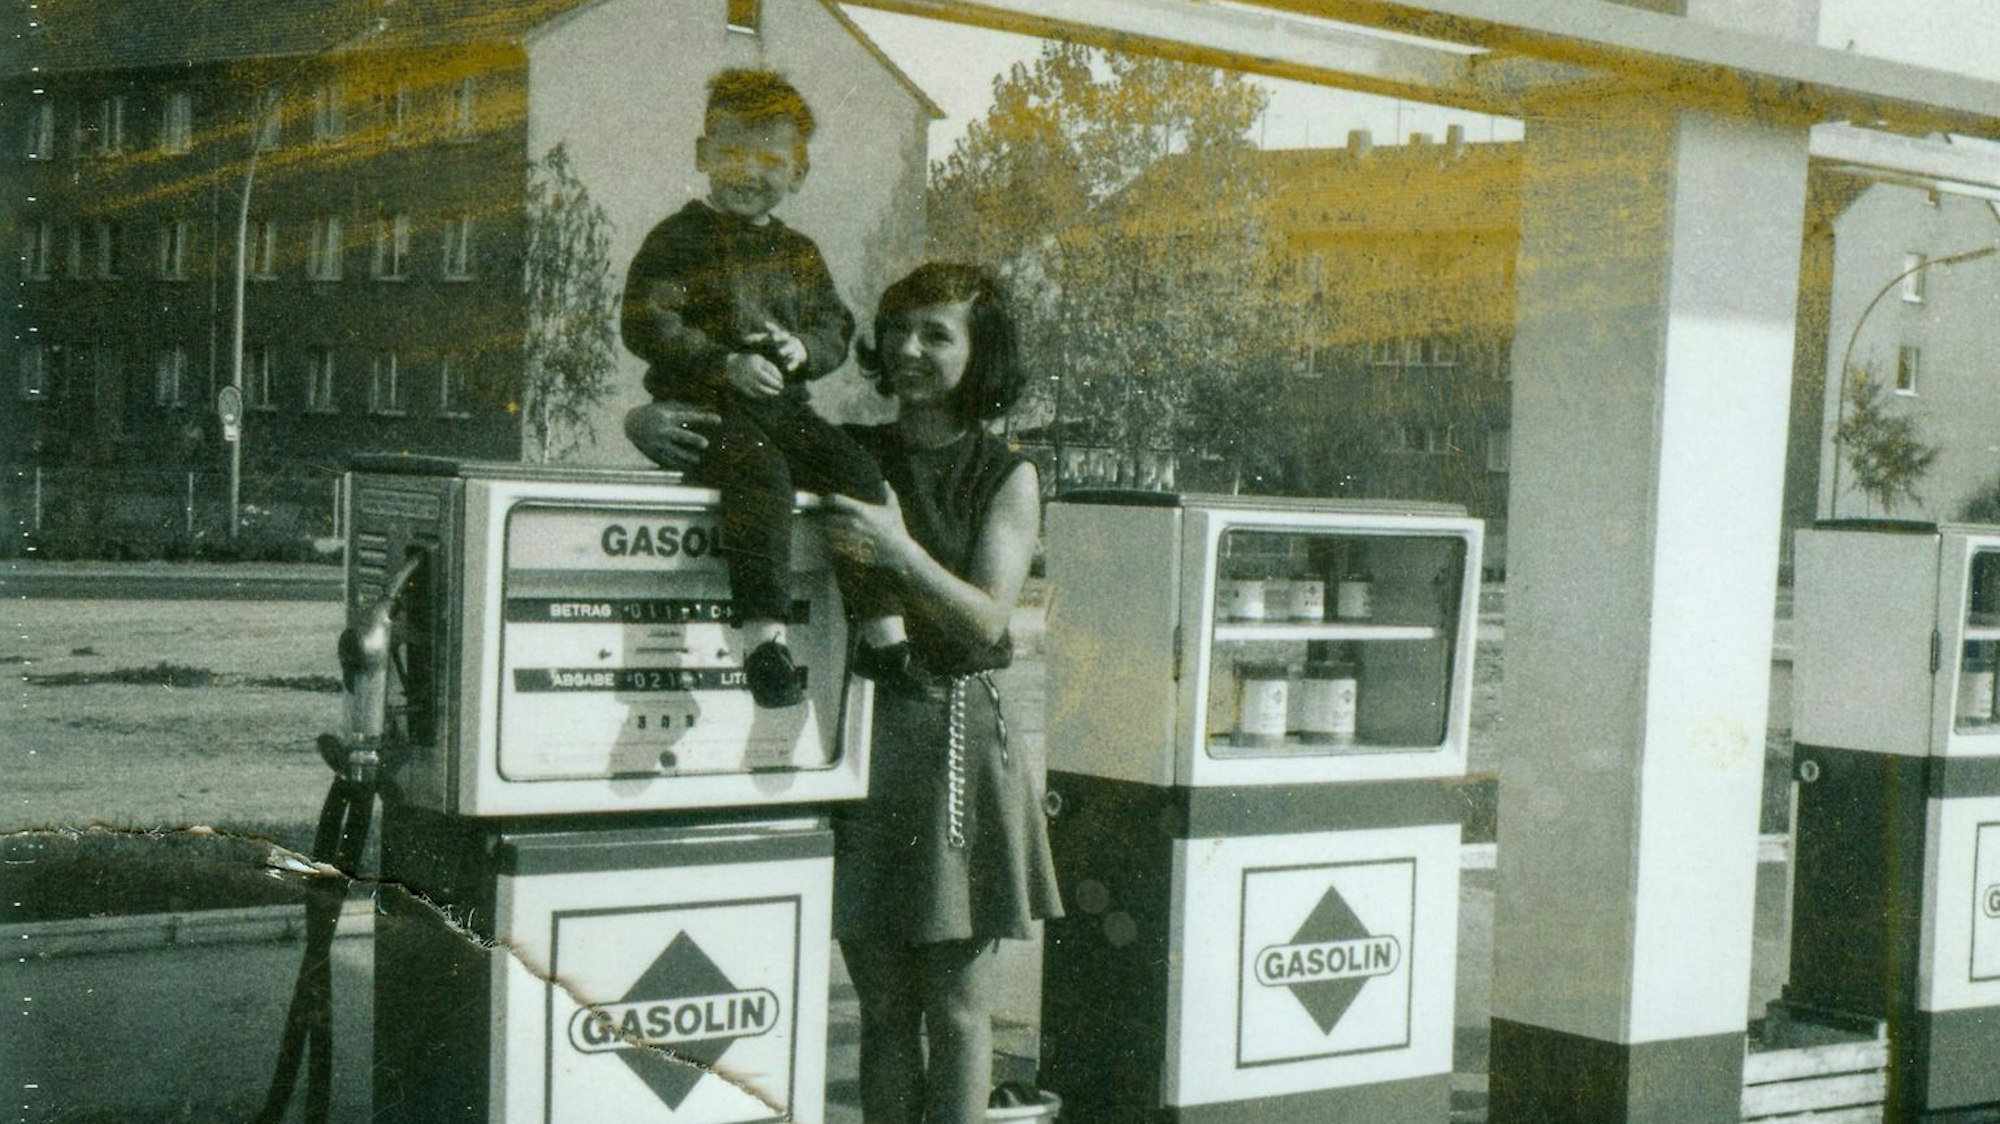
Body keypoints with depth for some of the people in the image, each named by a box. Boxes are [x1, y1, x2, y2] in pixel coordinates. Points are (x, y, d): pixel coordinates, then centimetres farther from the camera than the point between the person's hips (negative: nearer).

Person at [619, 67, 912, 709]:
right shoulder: (679, 240, 0)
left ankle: (882, 632, -10)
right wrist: (726, 363, -20)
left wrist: (804, 348, -6)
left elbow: (835, 326, 19)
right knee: (762, 472, -33)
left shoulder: (798, 254, 18)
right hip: (701, 410, -6)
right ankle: (764, 637, -38)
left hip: (782, 408, 6)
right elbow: (645, 323, -9)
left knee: (856, 470, -15)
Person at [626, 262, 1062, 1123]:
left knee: (956, 1005, 2)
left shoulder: (1006, 477, 2)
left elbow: (987, 620, -11)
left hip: (958, 740, -2)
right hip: (856, 738, 2)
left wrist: (900, 552, -27)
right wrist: (652, 424, -15)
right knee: (883, 1006, 8)